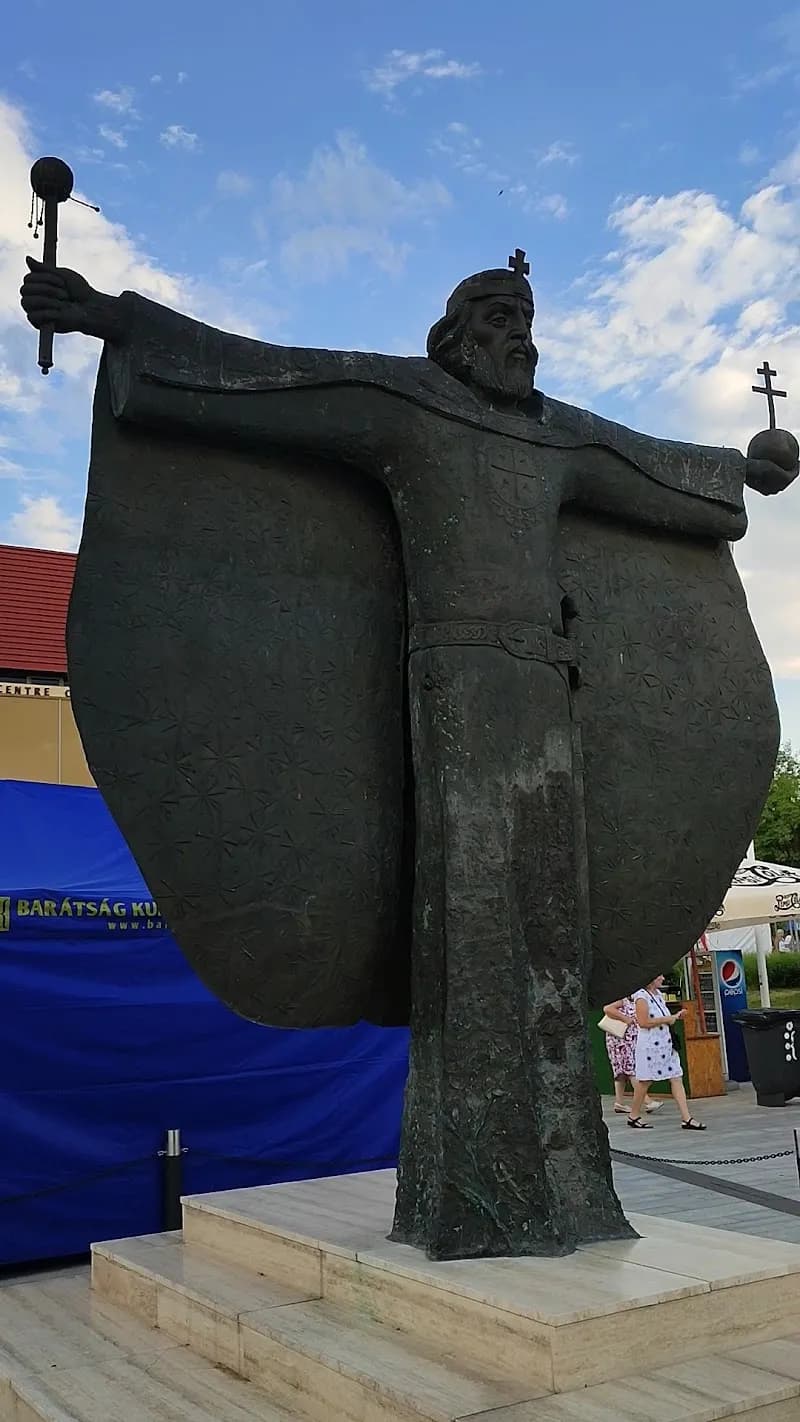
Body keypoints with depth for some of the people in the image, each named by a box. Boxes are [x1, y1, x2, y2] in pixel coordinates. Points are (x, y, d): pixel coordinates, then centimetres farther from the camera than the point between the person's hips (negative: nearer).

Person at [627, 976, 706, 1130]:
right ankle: (634, 1116, 19)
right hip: (649, 1045, -8)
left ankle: (687, 1118, -1)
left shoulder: (658, 994, 14)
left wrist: (675, 1017, 8)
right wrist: (666, 1019, -16)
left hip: (666, 1043, 8)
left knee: (676, 1079, 1)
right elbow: (643, 1022, -22)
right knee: (644, 1081, 4)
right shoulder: (641, 997, -13)